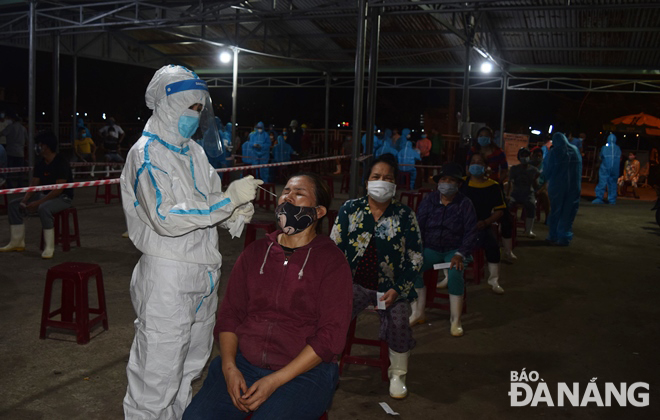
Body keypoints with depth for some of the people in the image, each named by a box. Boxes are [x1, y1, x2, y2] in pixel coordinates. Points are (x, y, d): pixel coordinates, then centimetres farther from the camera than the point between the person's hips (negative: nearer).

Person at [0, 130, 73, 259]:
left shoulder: (61, 162, -19)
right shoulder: (40, 164, 6)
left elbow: (59, 188, -24)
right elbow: (33, 185, 8)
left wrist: (38, 202, -27)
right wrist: (24, 200, -10)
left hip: (62, 198, -9)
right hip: (44, 195, 9)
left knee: (43, 208, -39)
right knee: (14, 204, 1)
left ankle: (49, 247, -29)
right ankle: (17, 242, 6)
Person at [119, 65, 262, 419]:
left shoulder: (194, 151, 14)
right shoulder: (147, 153, -12)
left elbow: (210, 203, 19)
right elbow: (166, 217, -25)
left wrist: (237, 214, -4)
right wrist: (228, 200, -25)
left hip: (203, 273, 8)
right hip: (167, 277, -8)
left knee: (190, 366, 21)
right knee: (157, 378, 0)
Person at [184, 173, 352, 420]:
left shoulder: (333, 262, -4)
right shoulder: (255, 252, 11)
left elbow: (331, 336, -9)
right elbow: (229, 313, 9)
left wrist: (275, 381, -15)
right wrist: (229, 368, -8)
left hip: (304, 371, -3)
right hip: (242, 363, 4)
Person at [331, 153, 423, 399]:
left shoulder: (404, 216, 3)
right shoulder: (350, 209, 6)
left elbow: (415, 259, 3)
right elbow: (334, 248, 7)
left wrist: (397, 290, -9)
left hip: (391, 287, -1)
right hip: (355, 283, 1)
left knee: (398, 322, -27)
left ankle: (397, 376, 2)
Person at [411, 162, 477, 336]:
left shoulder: (465, 204, -2)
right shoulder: (429, 200, 4)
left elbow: (471, 233, -5)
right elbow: (418, 226, 3)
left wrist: (460, 255, -20)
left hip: (454, 250, -2)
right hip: (431, 248, 2)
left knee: (455, 273, -33)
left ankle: (455, 320, -17)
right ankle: (418, 313, -11)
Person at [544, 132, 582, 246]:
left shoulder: (553, 152, -9)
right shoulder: (575, 150, 2)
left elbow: (547, 171, -2)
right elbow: (579, 170, 10)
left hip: (557, 186, -2)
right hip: (574, 187, 2)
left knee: (555, 211, 12)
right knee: (568, 212, 7)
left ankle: (553, 236, 17)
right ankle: (564, 237, 5)